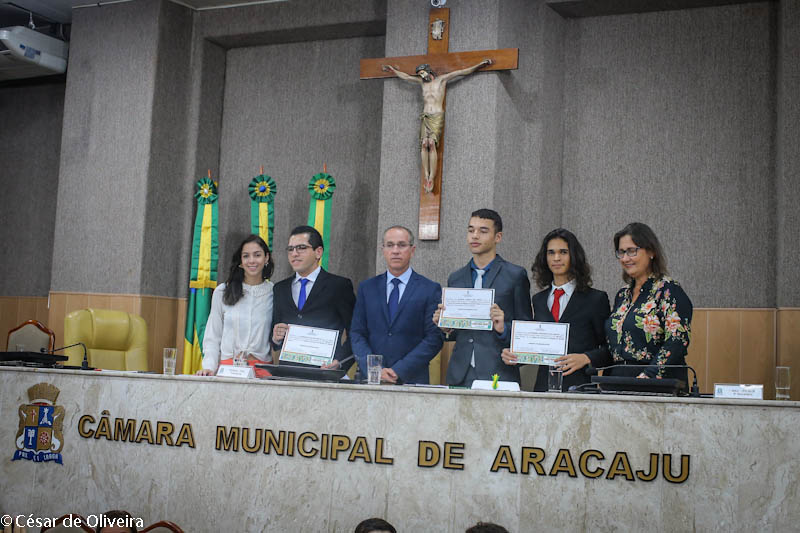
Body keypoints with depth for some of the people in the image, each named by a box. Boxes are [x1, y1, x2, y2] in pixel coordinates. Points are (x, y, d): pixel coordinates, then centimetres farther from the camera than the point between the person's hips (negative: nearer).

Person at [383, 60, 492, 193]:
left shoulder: (442, 79, 9)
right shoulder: (423, 82, 22)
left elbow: (462, 72, 7)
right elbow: (405, 77, 35)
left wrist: (480, 65, 4)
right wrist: (393, 70, 44)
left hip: (437, 117, -4)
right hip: (425, 117, 4)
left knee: (432, 143, -19)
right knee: (424, 144, -13)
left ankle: (431, 178, -23)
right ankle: (426, 178, -18)